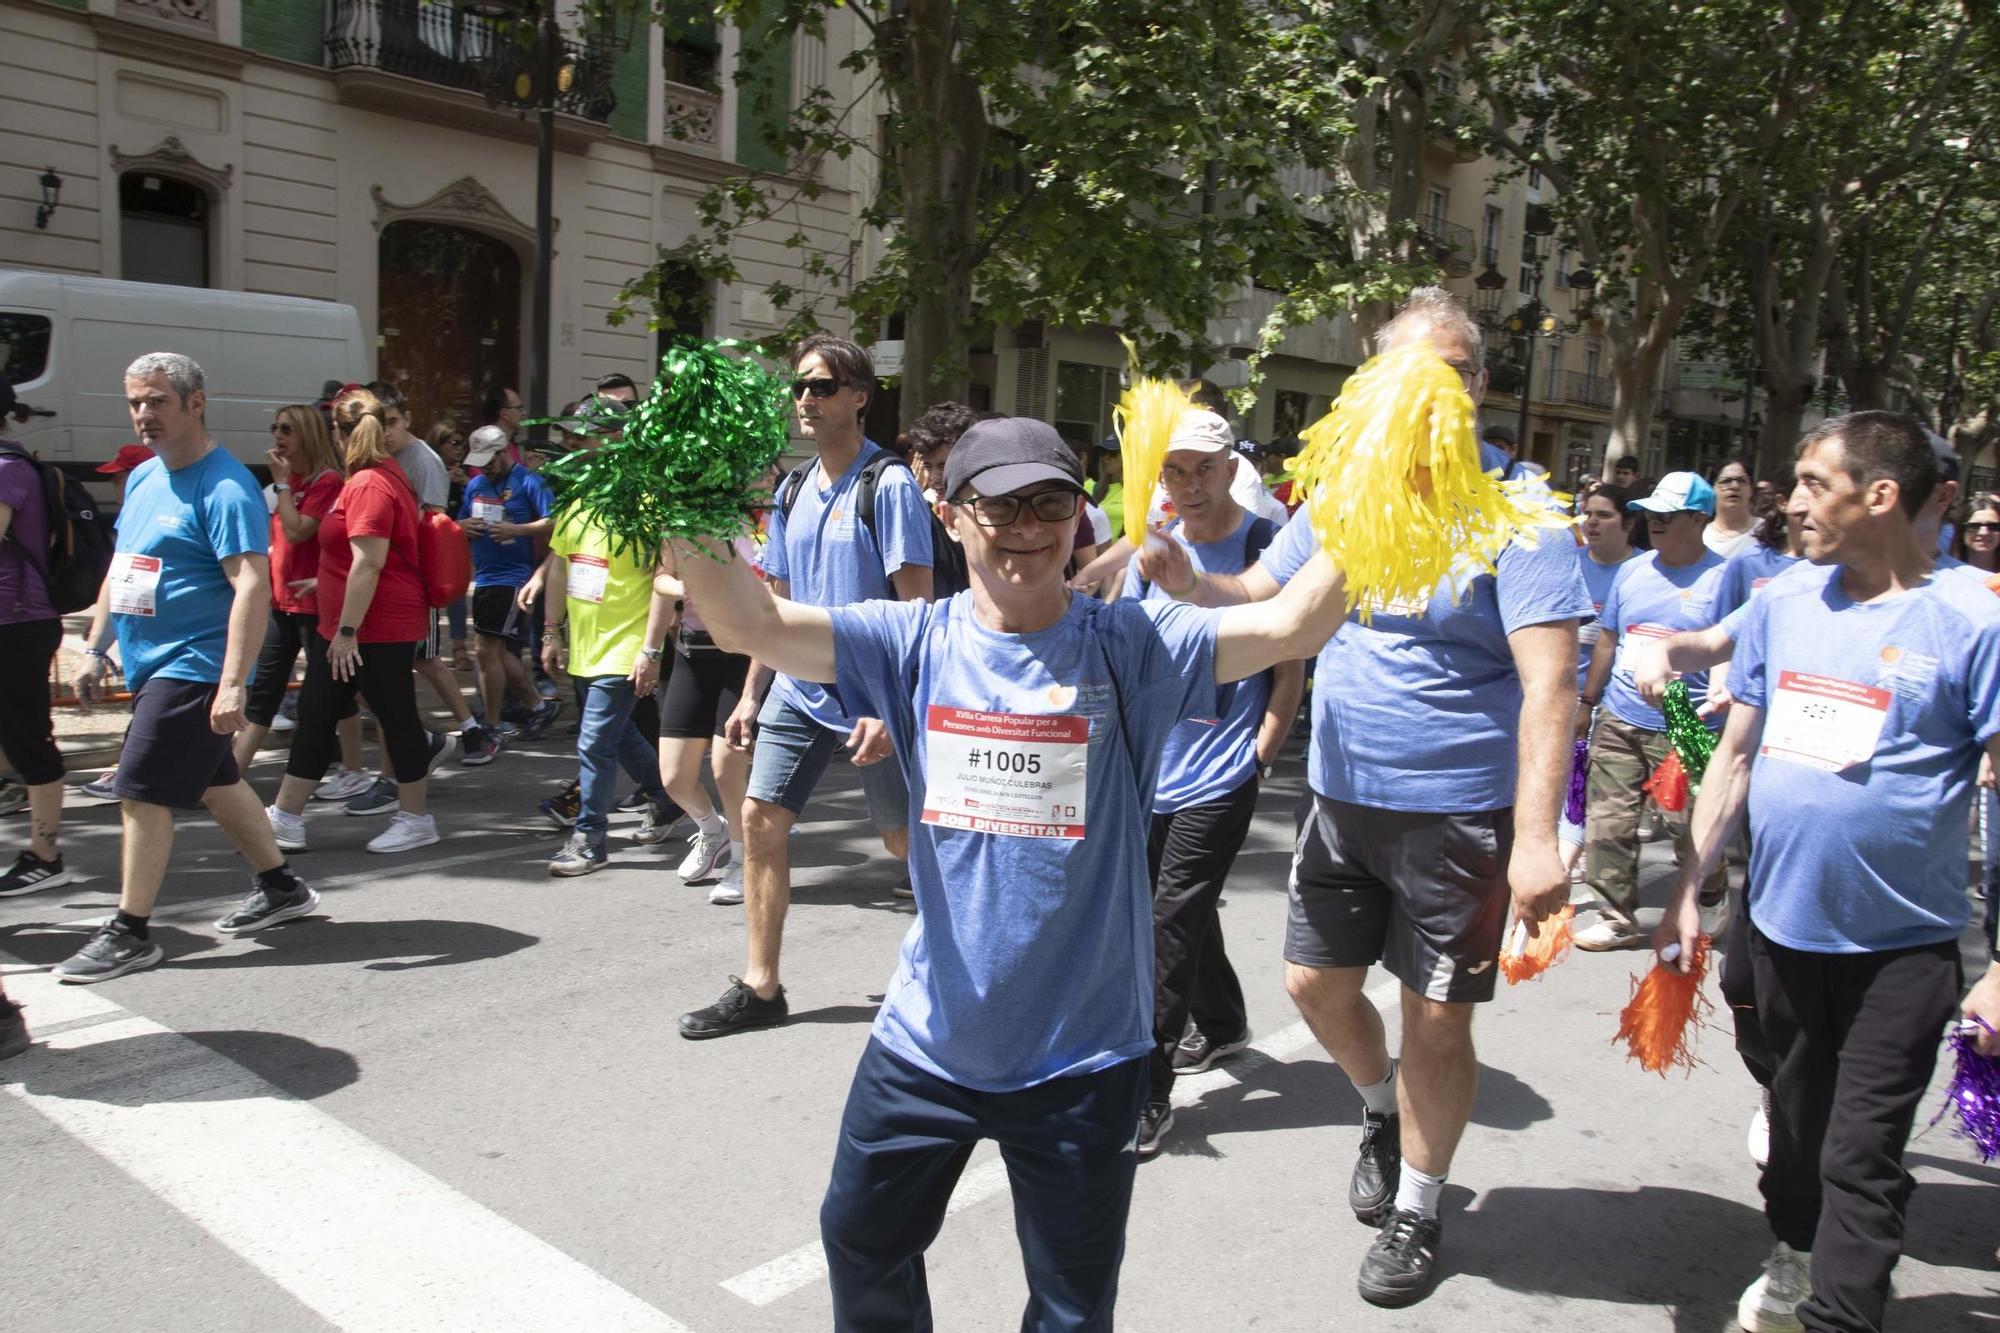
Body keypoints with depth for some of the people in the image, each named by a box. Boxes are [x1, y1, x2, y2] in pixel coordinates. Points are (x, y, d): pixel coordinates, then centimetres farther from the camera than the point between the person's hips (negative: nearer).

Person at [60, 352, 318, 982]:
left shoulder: (225, 487, -16)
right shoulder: (142, 477, 13)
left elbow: (252, 584, -23)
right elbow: (120, 570, 21)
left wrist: (233, 682, -29)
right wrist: (94, 648, 18)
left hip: (192, 669, -9)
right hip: (151, 664, 9)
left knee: (141, 793, -6)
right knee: (213, 780, 17)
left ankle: (129, 934, 5)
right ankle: (280, 887, 31)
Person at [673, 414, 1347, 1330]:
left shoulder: (1130, 647, -10)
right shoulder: (915, 642, -6)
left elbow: (1290, 627, -21)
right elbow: (750, 625, -16)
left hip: (1082, 1052, -2)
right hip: (928, 1037, 2)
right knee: (863, 1236, 24)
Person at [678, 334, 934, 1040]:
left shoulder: (890, 487, -11)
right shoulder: (794, 494, 10)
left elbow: (916, 607, -15)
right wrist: (751, 695, 15)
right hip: (800, 689, 7)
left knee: (905, 839, 4)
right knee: (761, 820, 2)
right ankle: (760, 987, 12)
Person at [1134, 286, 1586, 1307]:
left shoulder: (1511, 512, -13)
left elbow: (1550, 685, -19)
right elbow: (1260, 604, 10)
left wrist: (1536, 836, -27)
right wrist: (1185, 580, -12)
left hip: (1458, 812, -5)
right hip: (1342, 797, 5)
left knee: (1435, 1018, 7)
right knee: (1315, 982, 13)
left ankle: (1415, 1208, 30)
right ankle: (1382, 1109, 45)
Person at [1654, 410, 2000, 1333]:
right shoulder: (1781, 604, 2)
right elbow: (1736, 756, 8)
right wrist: (1688, 892, 4)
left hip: (1901, 945, -5)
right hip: (1781, 923, 5)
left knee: (1861, 1158, 2)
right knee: (1796, 1115, 23)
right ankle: (1793, 1257, 46)